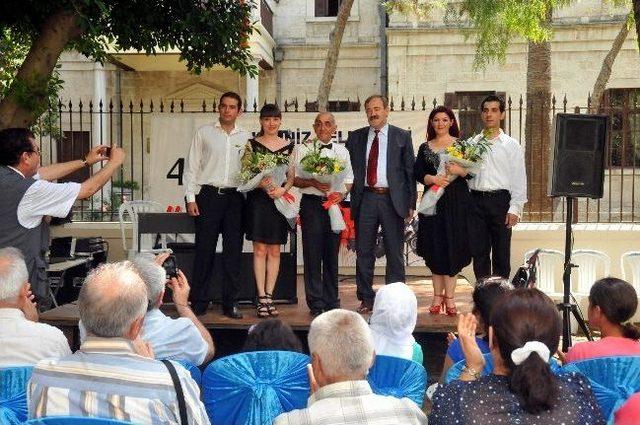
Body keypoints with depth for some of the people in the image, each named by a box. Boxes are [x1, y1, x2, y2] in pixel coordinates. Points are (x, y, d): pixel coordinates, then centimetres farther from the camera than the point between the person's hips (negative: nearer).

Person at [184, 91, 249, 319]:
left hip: (235, 197, 2)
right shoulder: (204, 132, 6)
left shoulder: (245, 137, 11)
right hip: (208, 195, -2)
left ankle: (230, 303, 11)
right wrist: (191, 197, -3)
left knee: (233, 251, 3)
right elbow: (192, 166, 4)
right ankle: (199, 302, 8)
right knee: (204, 249, -1)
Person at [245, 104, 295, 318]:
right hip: (258, 199, -2)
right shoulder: (252, 144, 5)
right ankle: (261, 297, 1)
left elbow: (292, 175, 9)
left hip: (280, 200, 2)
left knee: (274, 250, 4)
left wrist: (283, 189, -10)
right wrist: (262, 184, -17)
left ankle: (269, 296, 10)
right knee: (260, 249, -3)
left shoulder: (288, 146, 11)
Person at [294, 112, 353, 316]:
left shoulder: (342, 151, 14)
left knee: (332, 253, 7)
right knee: (313, 253, -4)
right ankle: (316, 303, 3)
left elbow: (349, 179, 13)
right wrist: (313, 183, -16)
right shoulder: (303, 150, 4)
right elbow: (294, 179, 1)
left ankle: (332, 302, 16)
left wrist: (341, 194, -6)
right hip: (311, 203, -3)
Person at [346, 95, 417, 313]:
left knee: (394, 252, 4)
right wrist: (348, 199, -1)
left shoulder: (402, 137, 6)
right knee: (364, 252, 6)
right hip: (365, 199, 2)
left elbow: (410, 171, 4)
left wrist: (411, 203, -2)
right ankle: (366, 299, 16)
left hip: (392, 199, -2)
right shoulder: (355, 137, 11)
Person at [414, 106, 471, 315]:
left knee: (453, 247, -4)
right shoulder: (425, 148, 13)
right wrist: (433, 179, -13)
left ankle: (449, 297, 2)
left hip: (456, 202, -2)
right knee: (434, 249, 3)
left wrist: (460, 170, -18)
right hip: (432, 201, 2)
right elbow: (417, 173, 4)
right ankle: (438, 297, 11)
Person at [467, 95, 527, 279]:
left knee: (501, 253, 2)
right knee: (479, 252, 6)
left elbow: (519, 179, -1)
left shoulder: (511, 145, 3)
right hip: (476, 200, 2)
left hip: (500, 200, -2)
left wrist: (515, 209, -8)